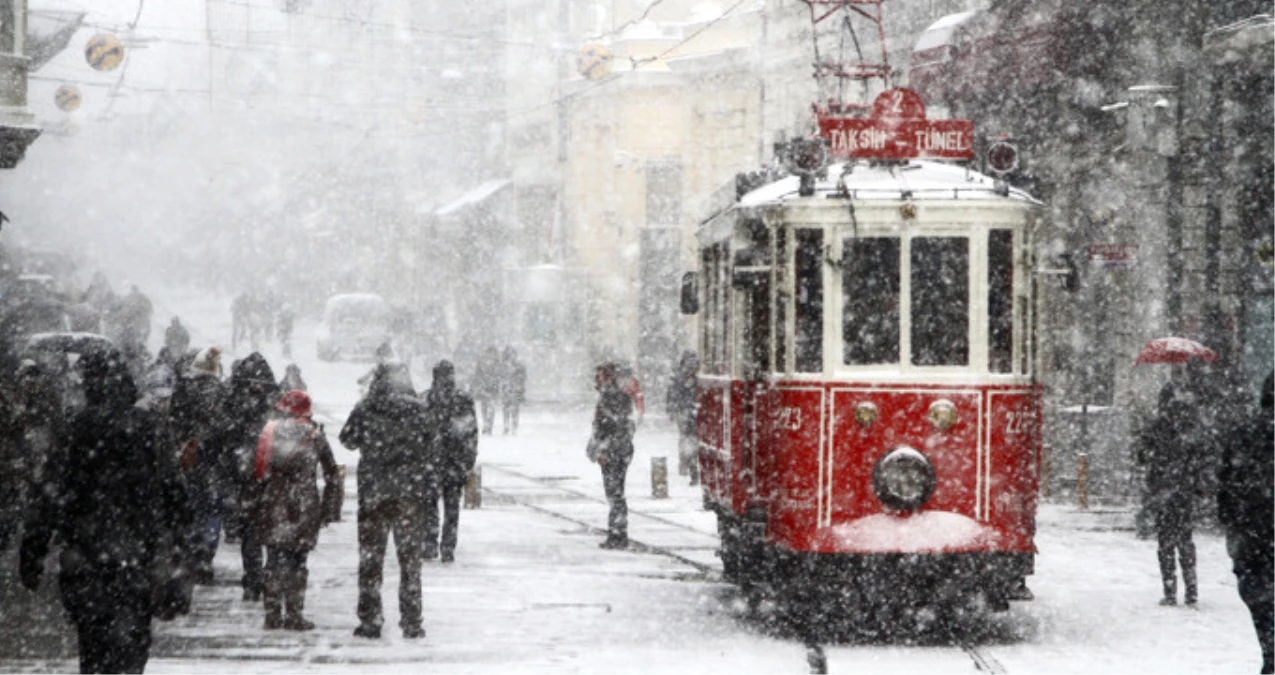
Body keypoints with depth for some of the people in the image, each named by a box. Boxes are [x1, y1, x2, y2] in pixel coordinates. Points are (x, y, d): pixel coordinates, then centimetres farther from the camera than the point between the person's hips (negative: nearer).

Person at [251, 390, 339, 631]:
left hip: (273, 503, 2)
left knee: (274, 559, 9)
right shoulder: (314, 435, 3)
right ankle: (294, 614, 0)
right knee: (297, 561, 2)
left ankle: (272, 615, 7)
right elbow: (331, 475, 4)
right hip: (303, 502, -2)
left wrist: (255, 501, 11)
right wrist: (326, 506, 11)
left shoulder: (270, 431, 6)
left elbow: (257, 469, 5)